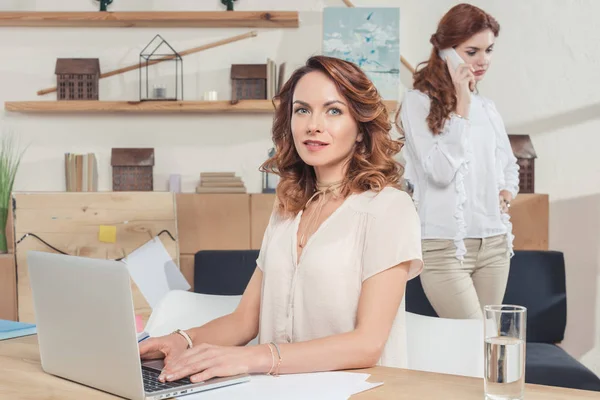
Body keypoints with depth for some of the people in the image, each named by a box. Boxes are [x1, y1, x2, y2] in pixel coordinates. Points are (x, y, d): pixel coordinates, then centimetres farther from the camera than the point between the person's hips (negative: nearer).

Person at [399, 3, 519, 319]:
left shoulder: (487, 108, 11)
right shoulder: (418, 102, -7)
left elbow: (510, 165, 26)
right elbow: (441, 171, -17)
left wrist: (507, 192, 3)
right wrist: (461, 104, -14)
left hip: (494, 244, 6)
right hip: (445, 246, -6)